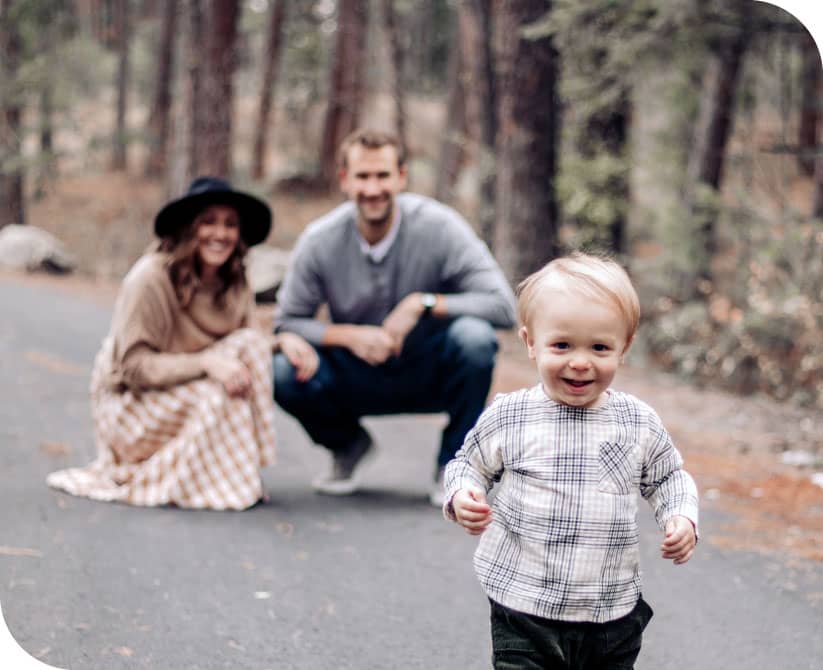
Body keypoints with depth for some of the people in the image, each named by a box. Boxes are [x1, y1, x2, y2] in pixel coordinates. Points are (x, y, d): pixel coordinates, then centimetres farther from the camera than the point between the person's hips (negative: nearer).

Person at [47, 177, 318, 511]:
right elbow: (134, 367, -22)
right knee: (221, 392, -31)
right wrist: (206, 363, -35)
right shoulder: (150, 277, -22)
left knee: (252, 345, -19)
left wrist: (283, 340, -26)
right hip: (131, 407, -6)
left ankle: (239, 473, -12)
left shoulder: (234, 281, -2)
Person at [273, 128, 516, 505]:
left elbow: (502, 305, -21)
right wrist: (348, 335, -23)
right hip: (358, 380, 1)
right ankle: (347, 445, 9)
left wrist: (423, 303, -29)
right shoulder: (319, 242, -12)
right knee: (283, 372, -26)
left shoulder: (439, 227, -18)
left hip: (429, 375, -1)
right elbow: (286, 324, -6)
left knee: (473, 336, -33)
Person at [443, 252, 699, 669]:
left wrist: (682, 518, -2)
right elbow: (468, 466, 9)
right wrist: (462, 497, -12)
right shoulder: (507, 418, -6)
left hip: (614, 614, 2)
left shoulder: (639, 423, 1)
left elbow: (668, 477, 15)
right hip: (524, 613, -2)